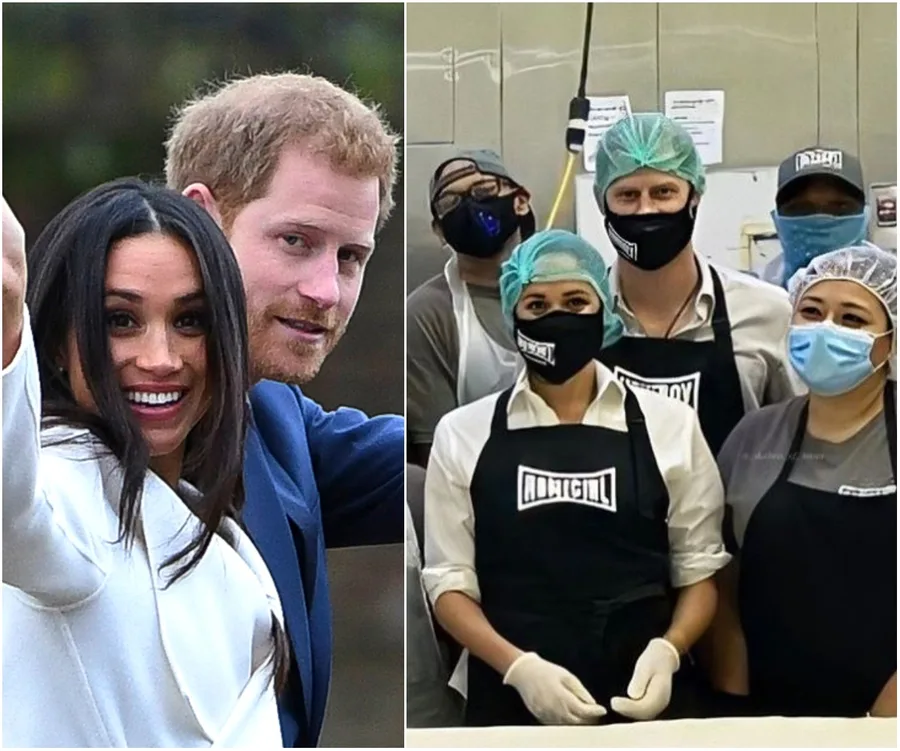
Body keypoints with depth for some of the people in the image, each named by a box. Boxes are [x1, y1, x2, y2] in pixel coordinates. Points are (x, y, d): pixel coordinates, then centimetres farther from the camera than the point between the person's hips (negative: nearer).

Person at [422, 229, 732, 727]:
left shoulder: (669, 425, 2)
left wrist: (667, 650, -13)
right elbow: (449, 582, 0)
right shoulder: (464, 434, 1)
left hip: (641, 700, 0)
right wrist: (519, 667, -15)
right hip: (510, 703, 0)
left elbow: (699, 570, 5)